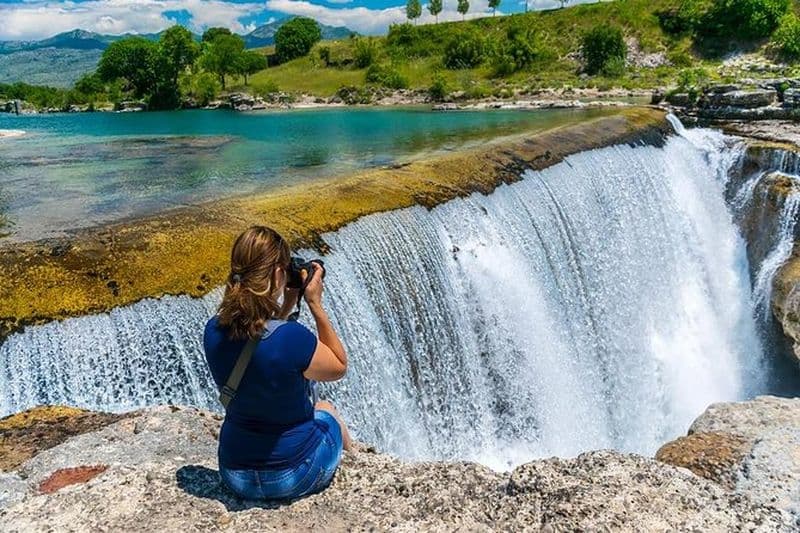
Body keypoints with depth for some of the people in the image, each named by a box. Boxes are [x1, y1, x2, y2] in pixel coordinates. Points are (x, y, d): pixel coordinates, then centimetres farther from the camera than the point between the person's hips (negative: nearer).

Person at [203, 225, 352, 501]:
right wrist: (316, 304, -13)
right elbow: (339, 367, -11)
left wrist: (287, 304, 2)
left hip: (235, 476, 4)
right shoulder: (292, 337, -32)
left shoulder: (214, 331, -14)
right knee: (326, 409, 29)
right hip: (295, 476, -4)